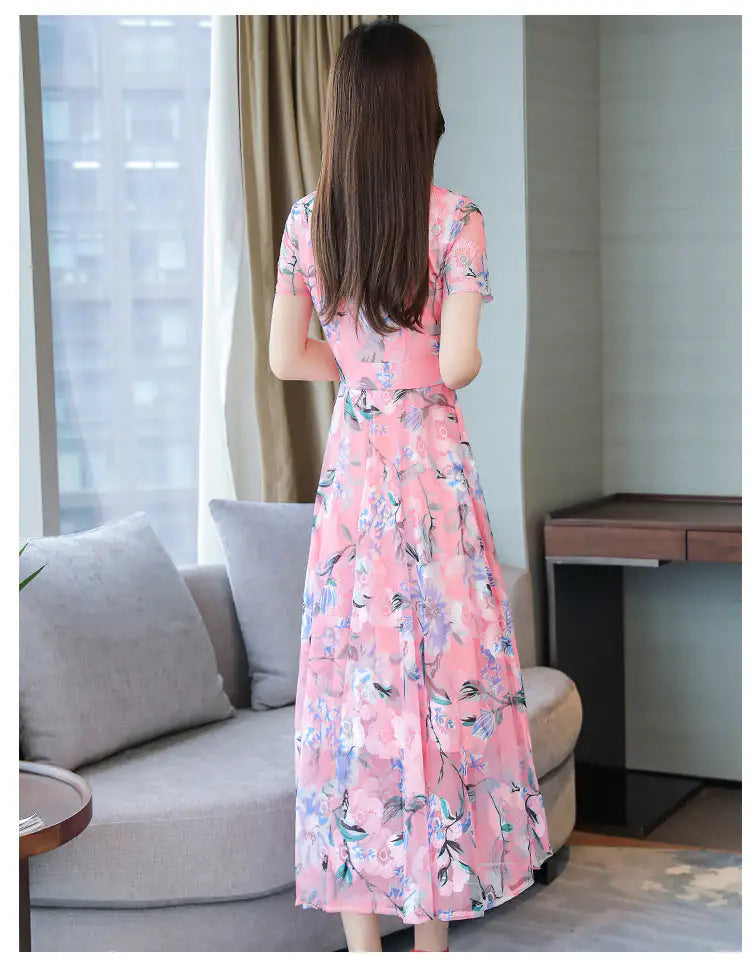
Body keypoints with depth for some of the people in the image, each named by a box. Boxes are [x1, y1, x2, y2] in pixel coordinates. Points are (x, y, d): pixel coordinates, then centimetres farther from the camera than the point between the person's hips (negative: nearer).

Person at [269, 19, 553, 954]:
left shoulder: (307, 219, 1)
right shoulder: (454, 217, -9)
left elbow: (286, 358, 3)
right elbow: (458, 363, -13)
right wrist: (419, 374, 8)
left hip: (349, 465, 3)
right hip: (431, 464, -3)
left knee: (352, 668, 8)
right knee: (441, 670, 7)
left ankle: (360, 935, 15)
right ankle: (433, 922, 17)